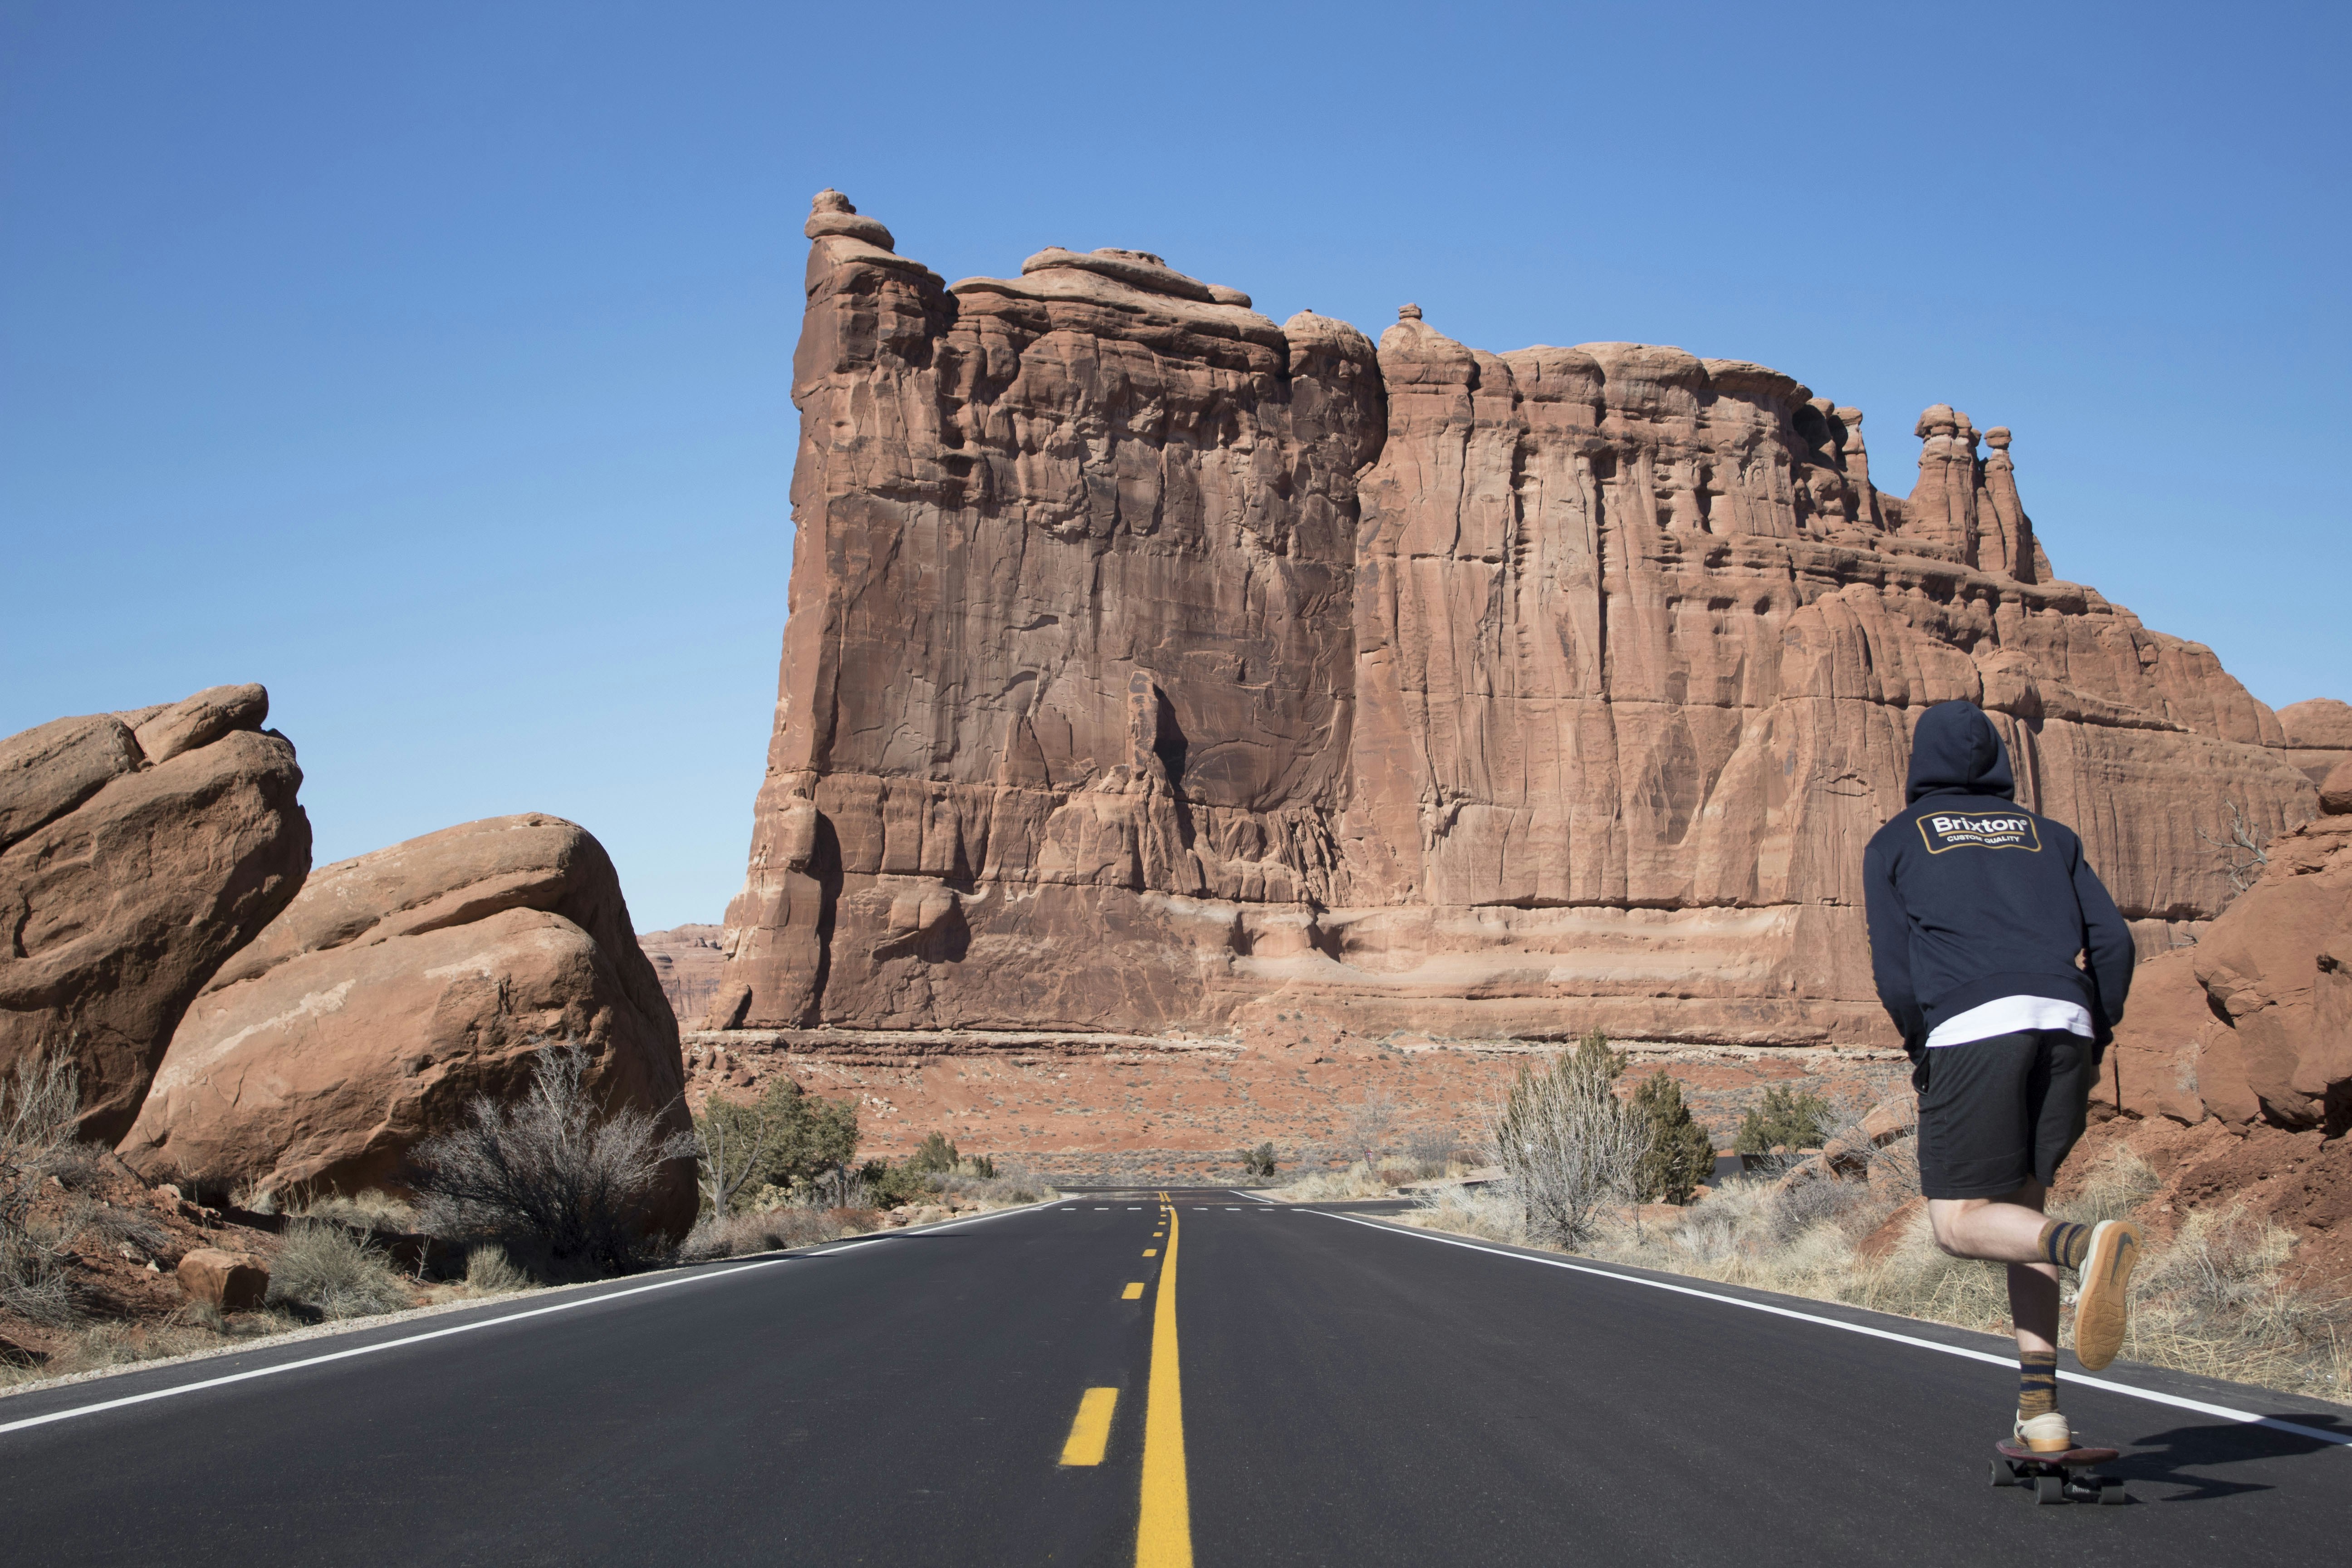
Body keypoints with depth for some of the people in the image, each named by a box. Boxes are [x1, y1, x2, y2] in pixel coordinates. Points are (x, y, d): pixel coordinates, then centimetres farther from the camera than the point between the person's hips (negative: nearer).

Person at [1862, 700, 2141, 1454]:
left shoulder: (1895, 841, 17)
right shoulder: (2048, 835, 25)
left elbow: (1893, 969, 6)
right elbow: (2113, 939, 12)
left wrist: (1923, 1043, 19)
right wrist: (2096, 1035, 20)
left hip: (1972, 1028, -4)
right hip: (2064, 1022, 4)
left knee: (1960, 1222, -2)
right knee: (2021, 1205, 13)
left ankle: (2089, 1247, -33)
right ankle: (2040, 1410, 6)